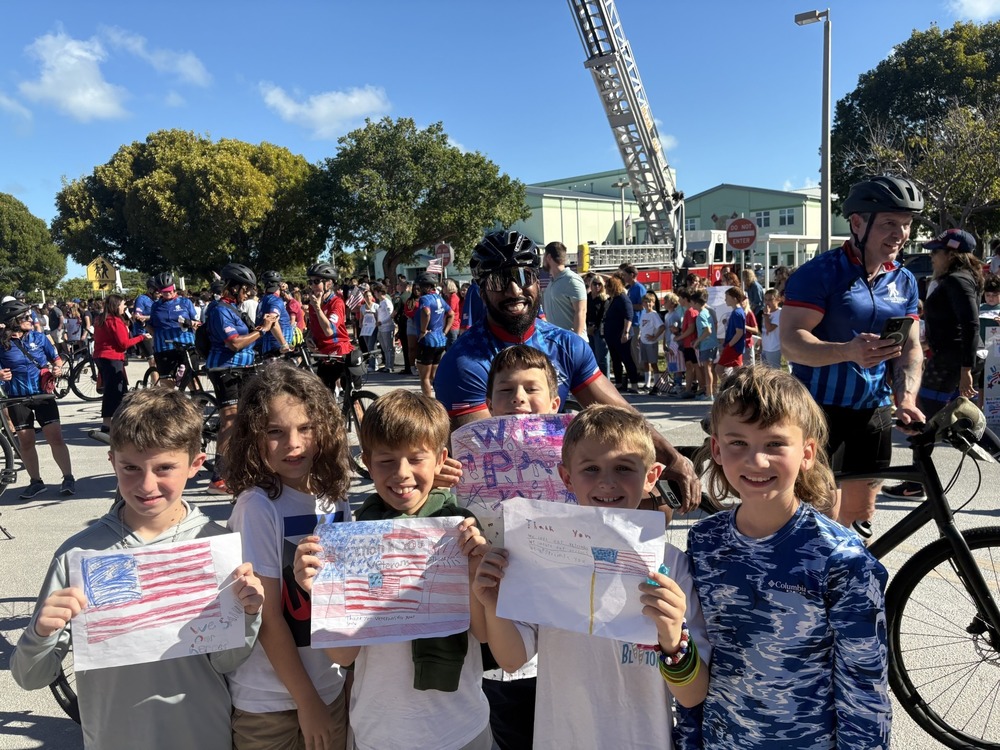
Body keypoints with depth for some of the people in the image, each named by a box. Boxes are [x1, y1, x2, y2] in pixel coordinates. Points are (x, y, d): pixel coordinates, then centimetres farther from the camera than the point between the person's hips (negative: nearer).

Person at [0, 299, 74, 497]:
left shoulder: (39, 337, 1)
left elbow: (56, 358, 11)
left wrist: (57, 367, -11)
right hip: (17, 399, 0)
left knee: (55, 437, -5)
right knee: (25, 441, 6)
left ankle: (68, 478, 2)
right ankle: (35, 481, 19)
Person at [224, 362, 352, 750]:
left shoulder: (334, 496, -4)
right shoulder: (258, 507, -19)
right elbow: (267, 617, -16)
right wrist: (306, 701, -12)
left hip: (332, 685, 5)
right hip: (269, 699, -4)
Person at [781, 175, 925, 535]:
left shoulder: (905, 282, 9)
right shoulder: (820, 273, -11)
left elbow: (910, 348, 6)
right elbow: (791, 341, -20)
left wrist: (906, 399, -12)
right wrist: (848, 351, -37)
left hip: (873, 412, 6)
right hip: (819, 410, -6)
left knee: (859, 510, 15)